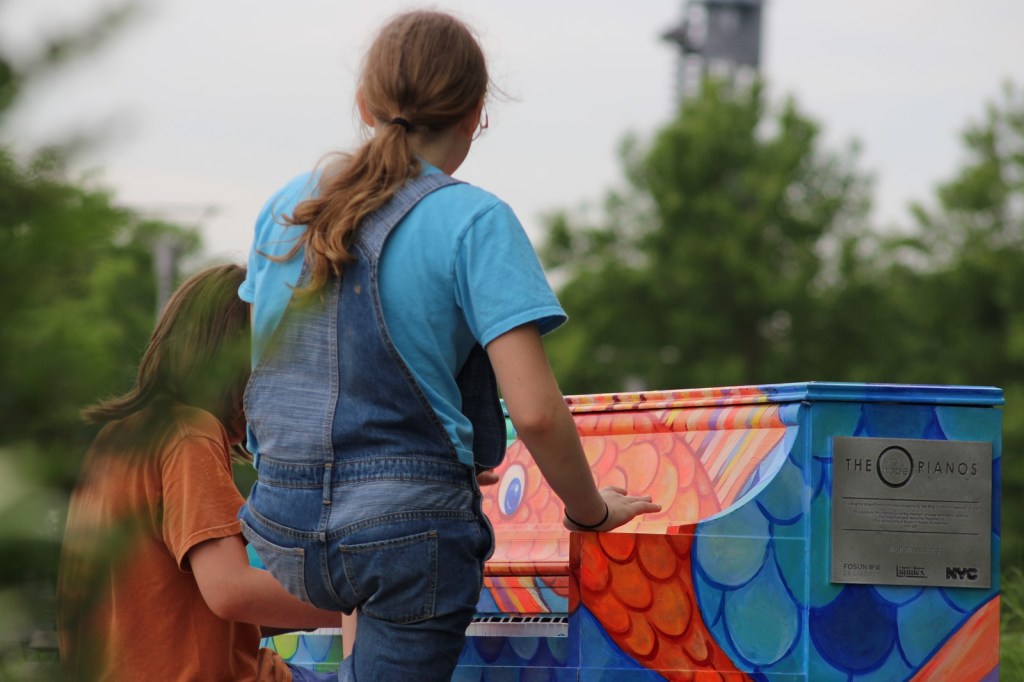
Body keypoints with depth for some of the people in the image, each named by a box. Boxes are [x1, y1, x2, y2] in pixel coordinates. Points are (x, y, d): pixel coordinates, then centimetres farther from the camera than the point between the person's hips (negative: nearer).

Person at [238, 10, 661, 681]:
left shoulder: (287, 206, 7)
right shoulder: (473, 221, -11)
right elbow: (535, 411, -18)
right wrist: (590, 511, -1)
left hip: (283, 532, 6)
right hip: (410, 522, -6)